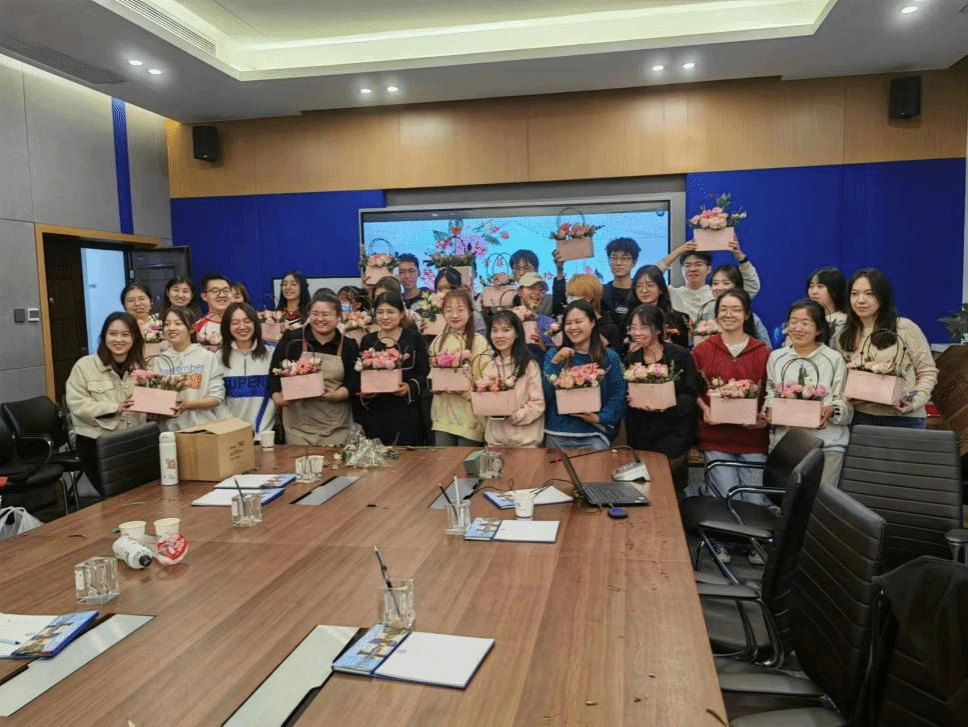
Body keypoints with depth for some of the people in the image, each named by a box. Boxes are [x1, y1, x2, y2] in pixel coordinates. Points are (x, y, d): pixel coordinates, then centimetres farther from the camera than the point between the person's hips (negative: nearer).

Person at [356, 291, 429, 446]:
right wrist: (364, 392, -4)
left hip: (406, 414, -2)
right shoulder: (367, 341, 11)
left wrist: (410, 387, -17)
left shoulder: (414, 338, 4)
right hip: (374, 414, 2)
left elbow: (424, 373, 1)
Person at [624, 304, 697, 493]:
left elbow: (690, 394, -8)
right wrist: (630, 400, -10)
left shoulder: (680, 355, -4)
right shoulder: (631, 360, 8)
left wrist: (667, 406, -24)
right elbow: (625, 399, 12)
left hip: (674, 430, -3)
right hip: (642, 433, 4)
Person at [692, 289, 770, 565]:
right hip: (714, 436, -1)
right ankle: (720, 540, 16)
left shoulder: (763, 353, 7)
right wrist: (704, 409, -6)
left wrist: (764, 417, -7)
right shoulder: (702, 350, 7)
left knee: (755, 500, -6)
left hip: (752, 436, 1)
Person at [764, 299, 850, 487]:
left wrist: (831, 410, -18)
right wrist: (770, 410, -5)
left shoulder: (834, 359, 4)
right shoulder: (776, 357, 13)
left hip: (827, 443, -2)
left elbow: (845, 402, 2)